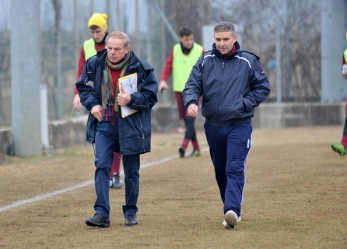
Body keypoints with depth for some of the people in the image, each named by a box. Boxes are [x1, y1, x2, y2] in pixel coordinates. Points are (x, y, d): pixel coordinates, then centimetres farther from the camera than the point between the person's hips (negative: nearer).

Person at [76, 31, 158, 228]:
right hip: (103, 124, 2)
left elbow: (151, 97, -7)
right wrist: (92, 104, -5)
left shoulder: (141, 68, -10)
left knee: (131, 171, 8)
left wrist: (131, 100, -24)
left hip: (130, 126, -2)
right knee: (102, 166, -11)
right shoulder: (95, 64, -2)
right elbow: (83, 87, 13)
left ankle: (131, 212, 22)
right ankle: (102, 213, -13)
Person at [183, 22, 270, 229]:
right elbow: (192, 86, 0)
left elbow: (263, 88, 5)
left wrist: (244, 104, -8)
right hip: (213, 125, 4)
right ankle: (232, 211, 25)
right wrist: (191, 102, -22)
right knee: (220, 171, 12)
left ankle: (232, 210, -27)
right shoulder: (205, 61, 5)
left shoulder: (248, 61, -1)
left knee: (235, 169, -17)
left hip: (239, 126, -4)